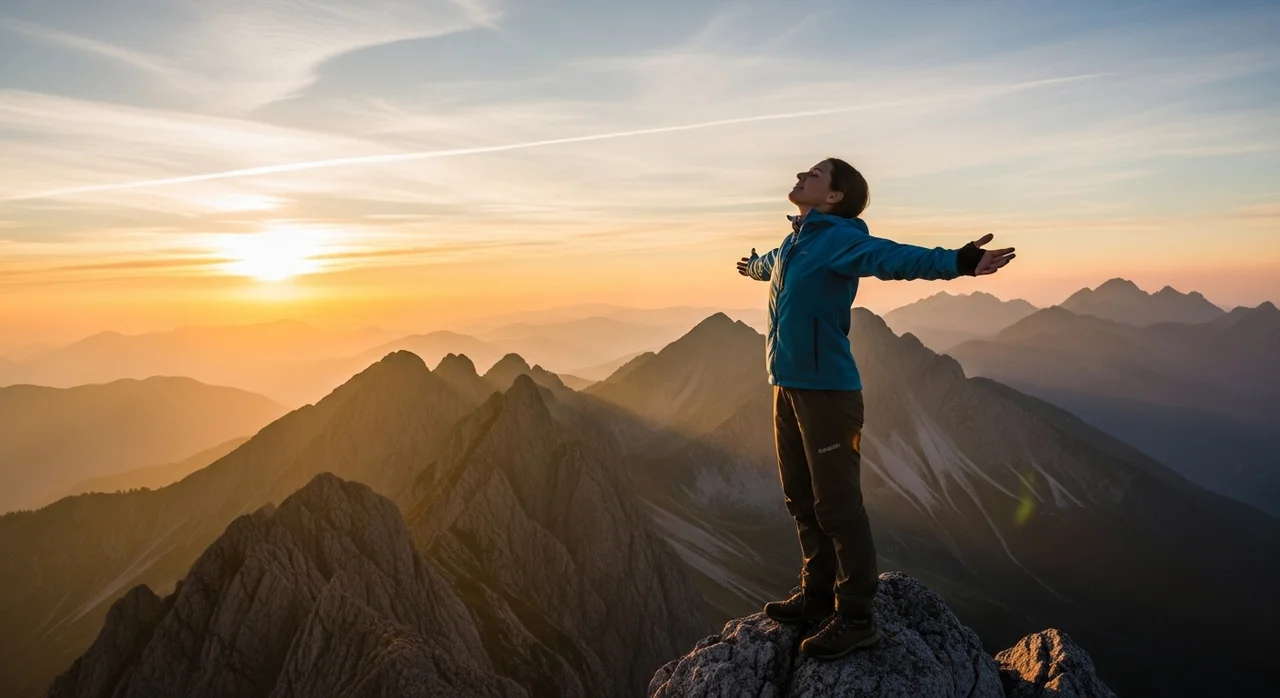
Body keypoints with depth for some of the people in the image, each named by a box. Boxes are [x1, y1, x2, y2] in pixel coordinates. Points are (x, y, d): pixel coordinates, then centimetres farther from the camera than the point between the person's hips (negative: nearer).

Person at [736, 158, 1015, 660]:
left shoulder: (839, 238, -10)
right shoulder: (793, 243, 15)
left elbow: (893, 257, -28)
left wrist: (957, 262, -45)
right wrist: (751, 265, 62)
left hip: (826, 391, -9)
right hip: (787, 388, 9)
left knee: (837, 507, -2)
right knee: (801, 501, 16)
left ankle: (855, 618, 11)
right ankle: (817, 595, 32)